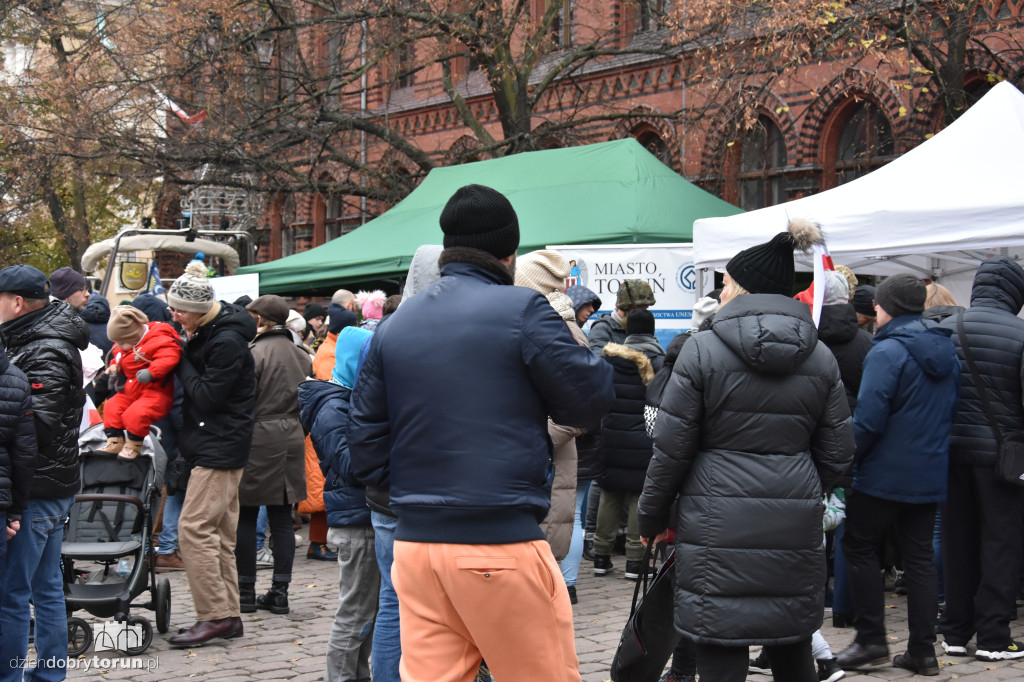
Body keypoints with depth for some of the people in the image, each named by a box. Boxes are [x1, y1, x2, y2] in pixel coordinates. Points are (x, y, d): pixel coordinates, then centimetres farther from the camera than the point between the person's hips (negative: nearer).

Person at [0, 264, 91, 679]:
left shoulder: (45, 354, -16)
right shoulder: (35, 342, 13)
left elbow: (37, 425, -25)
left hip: (36, 491, -10)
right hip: (54, 485, 10)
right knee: (47, 587, 17)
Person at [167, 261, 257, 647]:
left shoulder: (227, 342, -19)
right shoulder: (206, 331, 11)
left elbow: (206, 396, -19)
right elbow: (197, 384, 16)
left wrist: (181, 360, -11)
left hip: (220, 448, -10)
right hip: (215, 446, 10)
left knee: (194, 528, -11)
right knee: (219, 534, 12)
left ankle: (214, 616, -7)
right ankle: (229, 615, 17)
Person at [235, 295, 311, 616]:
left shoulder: (254, 352, -11)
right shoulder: (301, 355, 9)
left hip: (256, 438, -6)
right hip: (290, 439, 6)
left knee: (246, 517, 3)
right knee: (282, 520, 8)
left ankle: (246, 591, 6)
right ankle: (280, 591, 9)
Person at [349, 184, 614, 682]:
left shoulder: (394, 326, 11)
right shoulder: (522, 310, -7)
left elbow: (364, 449, 11)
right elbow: (591, 397, -2)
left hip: (415, 543, 6)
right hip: (500, 544, -6)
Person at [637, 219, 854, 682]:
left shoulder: (702, 350, -5)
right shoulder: (820, 358, 9)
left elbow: (671, 448, -5)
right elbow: (837, 453, 9)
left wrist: (650, 518, 7)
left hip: (718, 528, -5)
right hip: (795, 530, 5)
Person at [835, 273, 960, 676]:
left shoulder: (887, 352, -16)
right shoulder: (946, 352, 10)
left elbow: (868, 418, -20)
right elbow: (951, 413, 17)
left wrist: (848, 460, -8)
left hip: (885, 475, -7)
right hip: (930, 474, 7)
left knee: (859, 547, 6)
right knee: (919, 556, 11)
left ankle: (871, 639, 4)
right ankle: (922, 650, 11)